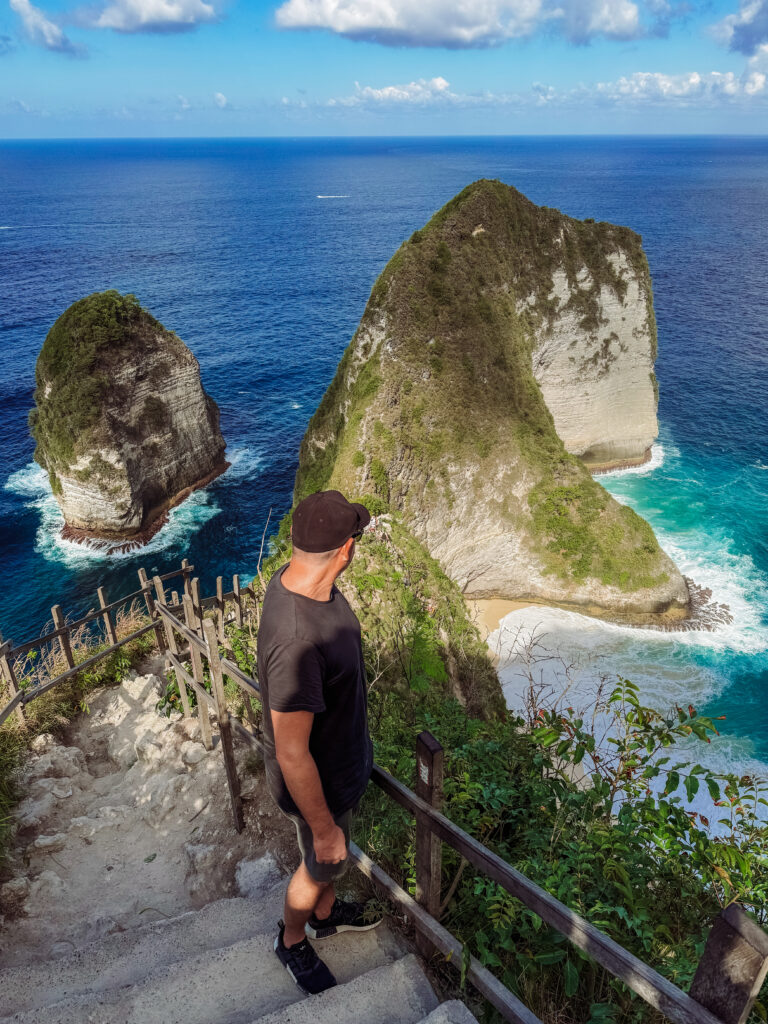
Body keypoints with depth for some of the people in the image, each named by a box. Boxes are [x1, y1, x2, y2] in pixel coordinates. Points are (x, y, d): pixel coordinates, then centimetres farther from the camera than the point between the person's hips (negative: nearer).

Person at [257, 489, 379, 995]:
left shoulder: (293, 576, -14)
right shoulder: (297, 643, -44)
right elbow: (291, 755, -34)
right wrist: (324, 829, -19)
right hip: (318, 780, -8)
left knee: (334, 854, 33)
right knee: (322, 865, 23)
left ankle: (326, 914, 62)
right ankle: (293, 940, 54)